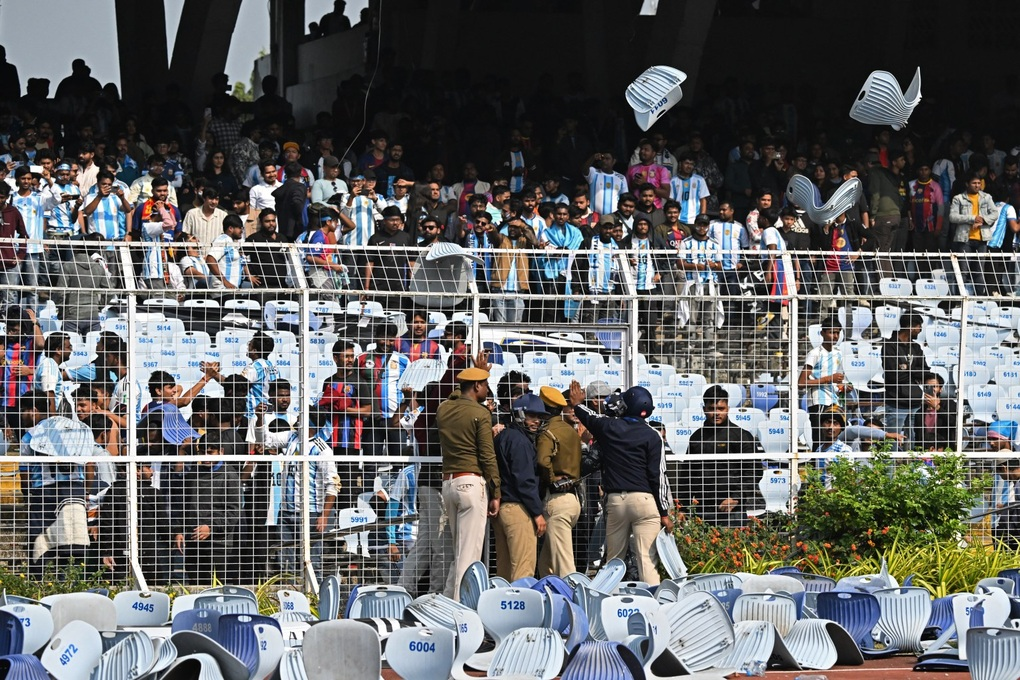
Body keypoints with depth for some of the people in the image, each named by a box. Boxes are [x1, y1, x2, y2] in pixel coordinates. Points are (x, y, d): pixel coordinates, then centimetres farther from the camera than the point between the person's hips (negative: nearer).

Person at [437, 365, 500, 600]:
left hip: (448, 482, 7)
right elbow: (488, 456, -9)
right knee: (470, 552, -6)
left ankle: (448, 600, 13)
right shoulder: (480, 413, -7)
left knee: (459, 550, 15)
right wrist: (495, 494, -6)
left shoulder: (443, 409, 9)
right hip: (472, 482, -7)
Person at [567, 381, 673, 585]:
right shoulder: (651, 436, -4)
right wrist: (664, 513, -1)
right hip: (644, 499, -3)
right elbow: (658, 476, -5)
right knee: (647, 559, -9)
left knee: (613, 559, 13)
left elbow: (589, 418, 29)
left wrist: (578, 404, 52)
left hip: (615, 499, 3)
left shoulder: (608, 427, 5)